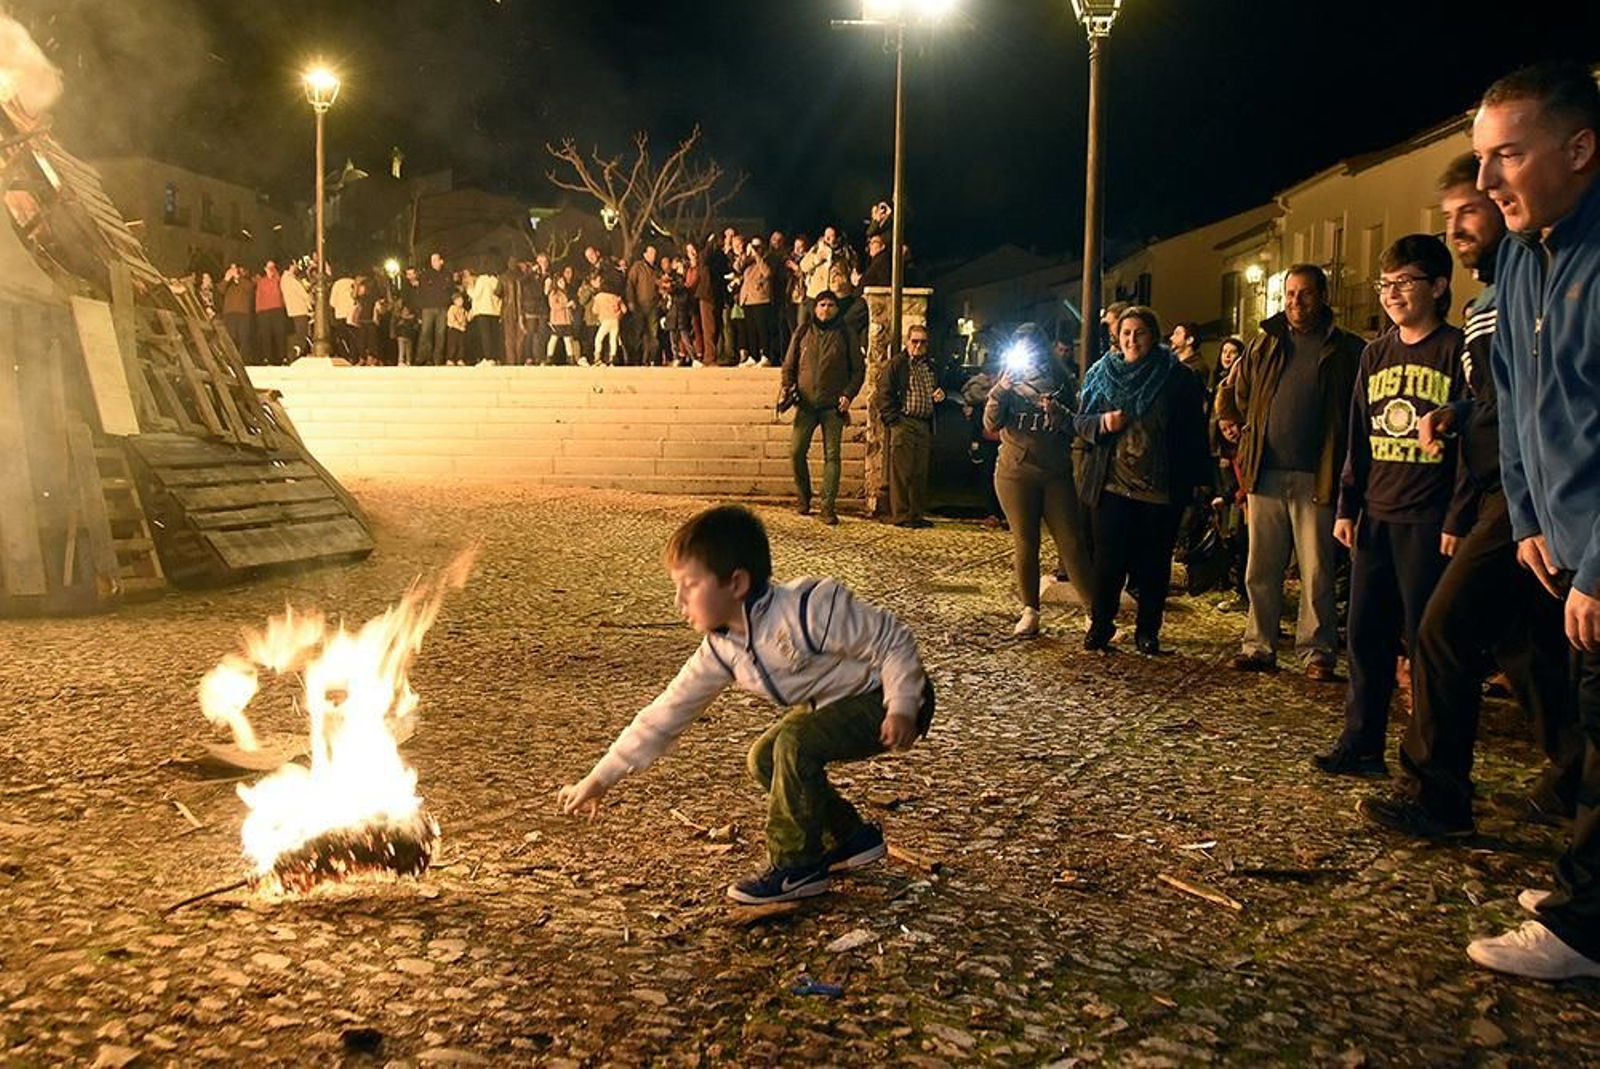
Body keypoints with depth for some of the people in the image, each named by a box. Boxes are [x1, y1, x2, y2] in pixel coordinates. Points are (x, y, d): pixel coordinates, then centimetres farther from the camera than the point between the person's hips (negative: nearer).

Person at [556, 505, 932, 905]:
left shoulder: (810, 610, -29)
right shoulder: (721, 651, -6)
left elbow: (893, 640, -22)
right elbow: (666, 714, -2)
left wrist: (902, 708, -32)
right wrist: (598, 779, -2)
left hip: (886, 700, -9)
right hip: (831, 704, 9)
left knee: (796, 741, -26)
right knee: (765, 758, 4)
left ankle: (797, 866, -11)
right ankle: (851, 837, 18)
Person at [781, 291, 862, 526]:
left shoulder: (845, 335, 5)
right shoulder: (803, 333, 10)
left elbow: (858, 369, 7)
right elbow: (789, 364, 16)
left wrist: (849, 394, -5)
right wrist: (788, 387, -2)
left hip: (833, 405, -1)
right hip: (806, 403, 2)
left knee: (831, 455, -2)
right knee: (796, 451, -5)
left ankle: (828, 508, 1)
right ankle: (804, 497, 15)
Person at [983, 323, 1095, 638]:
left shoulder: (1061, 381, 3)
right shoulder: (1010, 381, 2)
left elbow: (1077, 427, 3)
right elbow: (991, 425, -7)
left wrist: (1059, 414, -17)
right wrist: (1000, 392, -22)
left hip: (1056, 474, 0)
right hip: (1015, 474, 0)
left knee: (1072, 542, 0)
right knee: (1025, 543, 6)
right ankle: (1030, 611, 16)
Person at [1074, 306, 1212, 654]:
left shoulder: (1179, 378, 1)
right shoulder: (1102, 374, 7)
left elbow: (1195, 431, 3)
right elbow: (1079, 422, 11)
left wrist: (1201, 479, 1)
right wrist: (1102, 424, -11)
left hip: (1162, 490, -1)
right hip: (1111, 484, 1)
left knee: (1155, 562, 7)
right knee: (1108, 559, 0)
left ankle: (1148, 630, 19)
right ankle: (1100, 624, 14)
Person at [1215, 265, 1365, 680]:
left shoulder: (1347, 350, 3)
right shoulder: (1264, 345, 14)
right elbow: (1230, 390, 25)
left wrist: (1347, 468, -11)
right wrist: (1230, 421, 8)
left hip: (1316, 478, -3)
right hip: (1264, 474, 3)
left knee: (1316, 572, 0)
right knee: (1261, 569, 8)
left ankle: (1317, 653, 9)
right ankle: (1258, 646, 16)